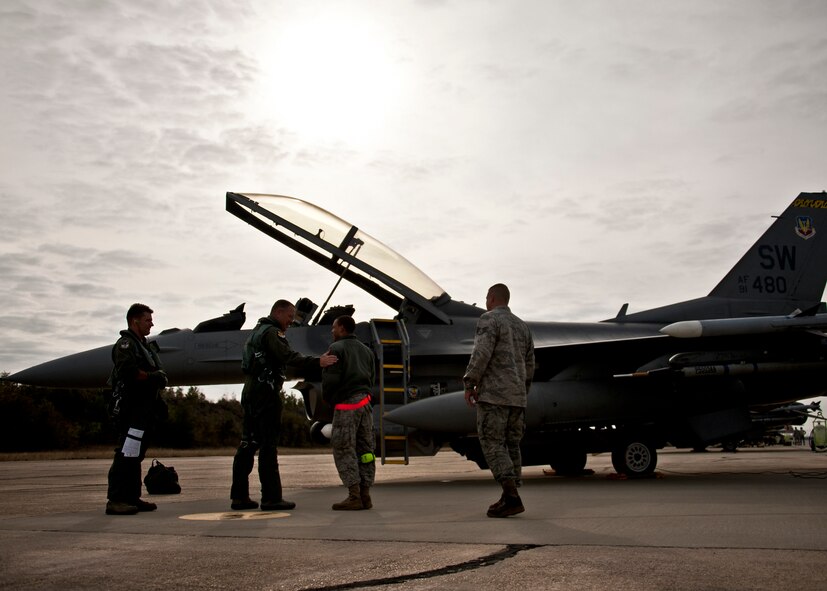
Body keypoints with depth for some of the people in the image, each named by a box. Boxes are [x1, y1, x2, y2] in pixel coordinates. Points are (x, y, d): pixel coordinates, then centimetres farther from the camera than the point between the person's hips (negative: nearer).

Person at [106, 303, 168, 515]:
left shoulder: (146, 345, 24)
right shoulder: (126, 343, -7)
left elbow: (157, 373, 27)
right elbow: (128, 371, -23)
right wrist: (152, 377, -14)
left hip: (144, 409, 10)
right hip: (131, 408, -10)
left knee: (136, 455, 12)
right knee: (126, 454, -13)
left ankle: (132, 498, 17)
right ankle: (115, 500, -13)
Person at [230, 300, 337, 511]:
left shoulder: (257, 332, 24)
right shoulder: (271, 332, -7)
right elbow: (288, 357, -23)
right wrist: (317, 363, -28)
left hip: (249, 391, 10)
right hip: (265, 393, -10)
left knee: (248, 444, 9)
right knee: (268, 446, -8)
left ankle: (239, 496, 11)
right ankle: (271, 497, -7)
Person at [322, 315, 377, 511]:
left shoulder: (336, 349, -4)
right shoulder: (365, 350, 20)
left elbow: (330, 379, -10)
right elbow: (371, 376, 17)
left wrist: (328, 399, 5)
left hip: (346, 405, -7)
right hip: (365, 402, 7)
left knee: (344, 450, -4)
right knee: (365, 449, 7)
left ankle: (354, 496, -8)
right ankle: (365, 495, 7)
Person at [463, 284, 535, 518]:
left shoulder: (489, 319, -4)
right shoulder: (522, 326, 20)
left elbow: (481, 352, -18)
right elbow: (529, 366, 20)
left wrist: (469, 384, -13)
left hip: (493, 393, -8)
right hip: (517, 397, 8)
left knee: (492, 444, -7)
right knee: (511, 446, 10)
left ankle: (511, 497, -16)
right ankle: (509, 499, 11)